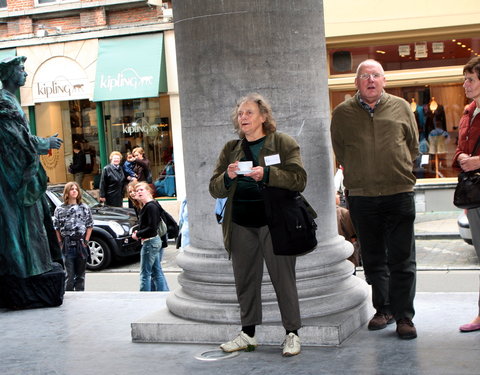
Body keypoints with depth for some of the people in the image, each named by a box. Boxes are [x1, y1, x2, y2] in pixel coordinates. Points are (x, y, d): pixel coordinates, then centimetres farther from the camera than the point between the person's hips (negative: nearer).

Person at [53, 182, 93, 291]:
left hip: (81, 244, 2)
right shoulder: (59, 209, 2)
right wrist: (61, 243, -2)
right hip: (67, 246, -2)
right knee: (69, 274, -5)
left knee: (80, 274, 9)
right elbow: (56, 228, 4)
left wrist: (86, 241, -1)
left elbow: (90, 226, 7)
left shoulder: (85, 208, 5)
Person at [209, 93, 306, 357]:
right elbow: (215, 189, 10)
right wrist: (228, 176, -12)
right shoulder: (230, 149, 13)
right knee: (245, 279, 9)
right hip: (241, 225, 4)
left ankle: (292, 334, 10)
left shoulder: (284, 143, 2)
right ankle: (248, 334, 22)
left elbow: (299, 179, -9)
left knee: (283, 278, -1)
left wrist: (266, 174, -22)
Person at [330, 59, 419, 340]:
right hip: (361, 196, 1)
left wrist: (399, 174, 9)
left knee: (402, 259, -1)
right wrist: (361, 175, 9)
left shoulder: (401, 107, 5)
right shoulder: (342, 113, 4)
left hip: (399, 193, -1)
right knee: (373, 259, 10)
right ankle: (384, 309, 23)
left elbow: (413, 146, 14)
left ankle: (404, 316, 6)